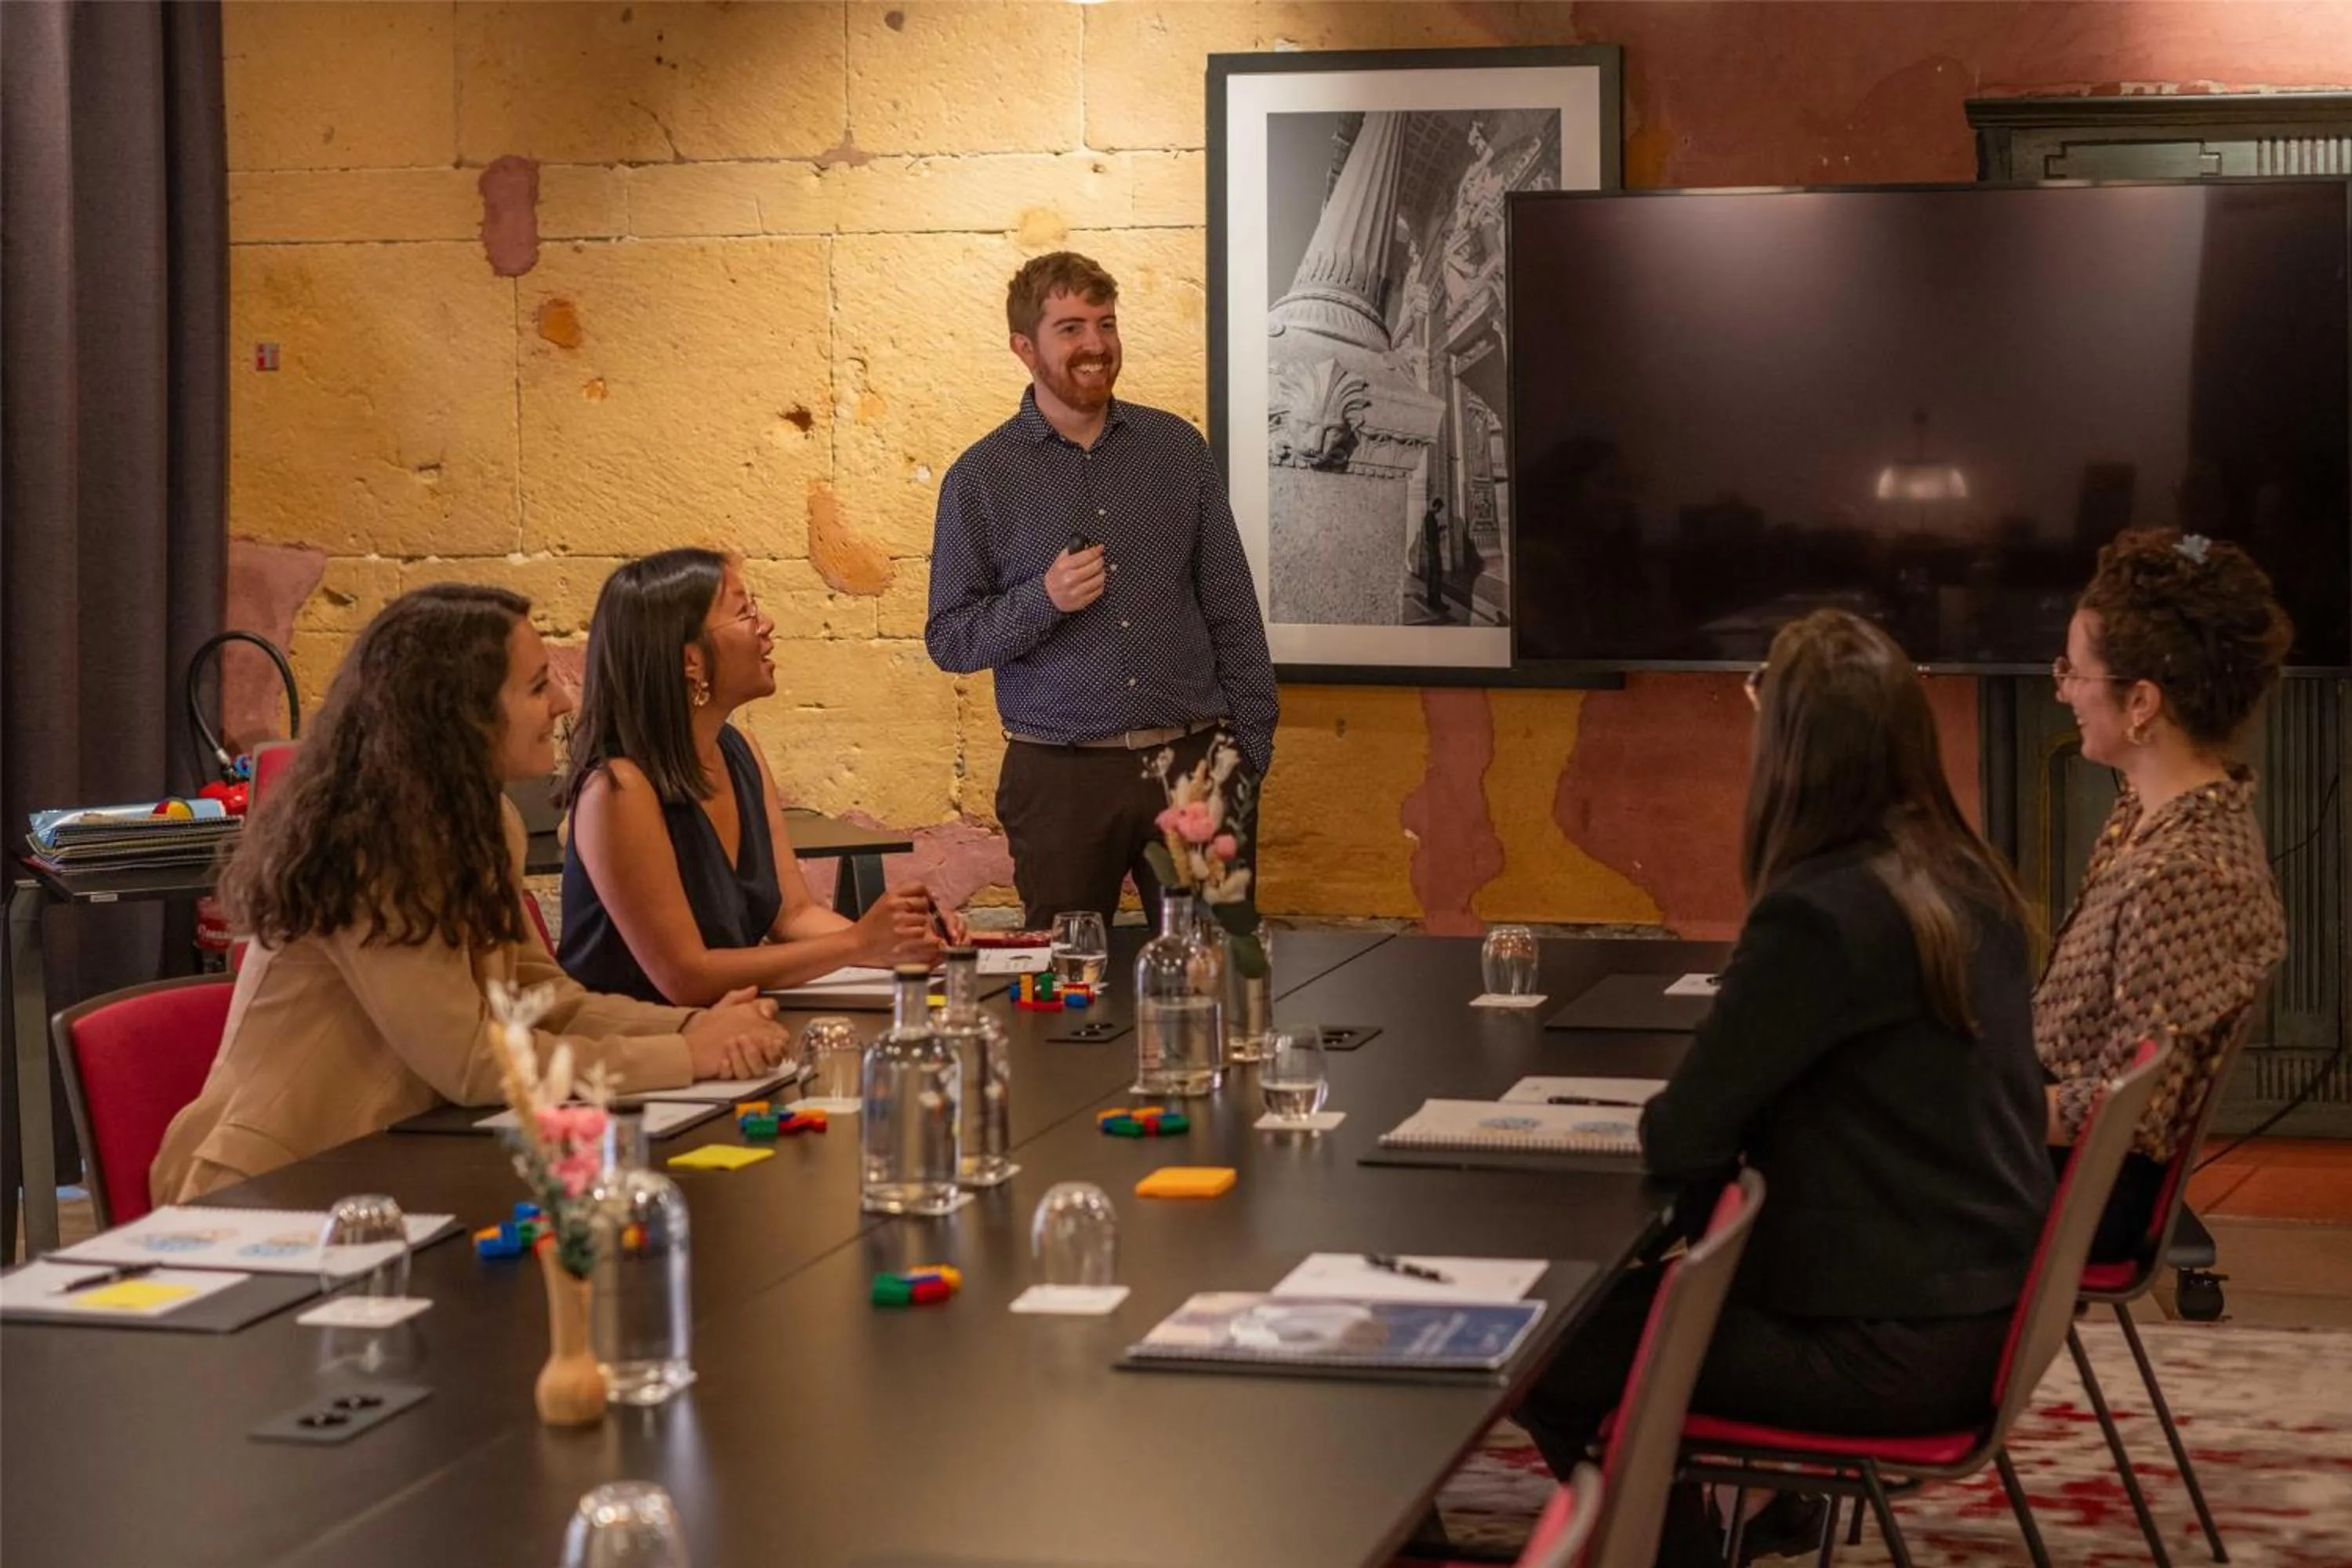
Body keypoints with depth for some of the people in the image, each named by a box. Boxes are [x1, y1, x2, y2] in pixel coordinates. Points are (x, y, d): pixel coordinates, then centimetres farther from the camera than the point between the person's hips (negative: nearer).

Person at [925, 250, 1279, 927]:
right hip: (1060, 776, -1)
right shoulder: (981, 477, 1)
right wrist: (1043, 600, -15)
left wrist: (1251, 748, 3)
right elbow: (948, 640, 1)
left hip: (1193, 762, 1)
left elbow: (1232, 613, 9)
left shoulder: (1178, 449, 7)